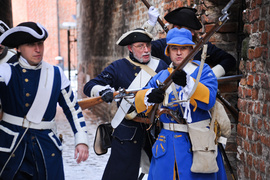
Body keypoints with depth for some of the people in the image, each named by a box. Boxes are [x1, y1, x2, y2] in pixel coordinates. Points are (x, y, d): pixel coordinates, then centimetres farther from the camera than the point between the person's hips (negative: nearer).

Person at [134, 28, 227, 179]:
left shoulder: (202, 70, 0)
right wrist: (149, 96, -19)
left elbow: (209, 100, -17)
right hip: (167, 143, 4)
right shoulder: (162, 76, 12)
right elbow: (139, 102, 5)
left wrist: (188, 83, -34)